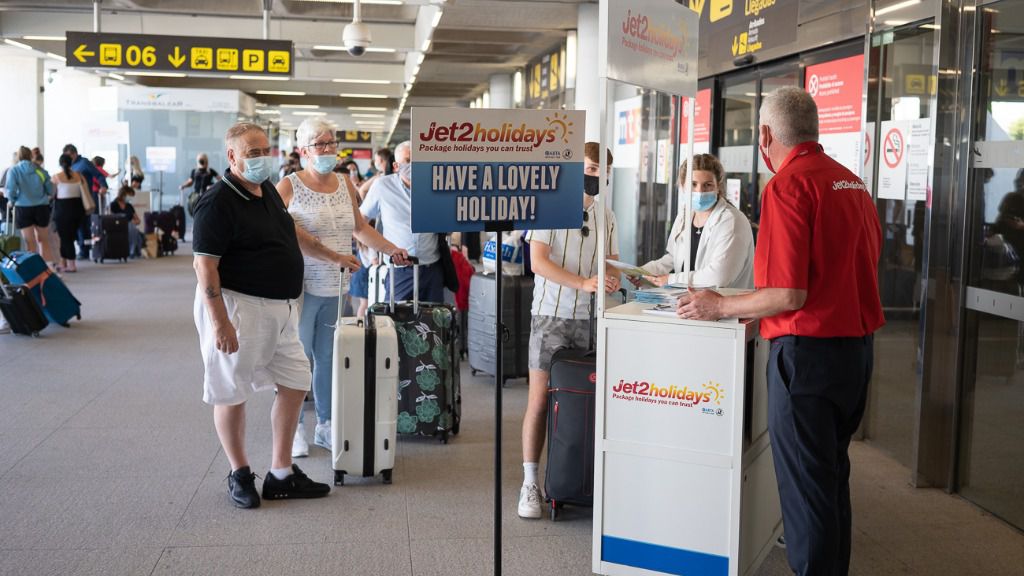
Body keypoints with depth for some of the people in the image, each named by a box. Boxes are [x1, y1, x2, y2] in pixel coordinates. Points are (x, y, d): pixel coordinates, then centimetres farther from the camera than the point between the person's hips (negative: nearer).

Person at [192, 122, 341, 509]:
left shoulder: (268, 190, 10)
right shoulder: (218, 202, -15)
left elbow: (291, 233, 27)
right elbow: (204, 265, -19)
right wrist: (219, 322, -24)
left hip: (279, 309, 9)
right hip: (237, 306, -9)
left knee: (295, 385, 11)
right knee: (232, 393, 4)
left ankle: (281, 475, 21)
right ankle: (239, 475, 21)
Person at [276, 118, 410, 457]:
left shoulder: (345, 185, 12)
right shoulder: (289, 186, -4)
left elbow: (360, 228, 22)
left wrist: (391, 249, 15)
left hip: (336, 289, 5)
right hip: (303, 286, -5)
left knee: (329, 359, 11)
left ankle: (326, 426, 20)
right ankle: (295, 430, 12)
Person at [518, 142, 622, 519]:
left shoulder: (605, 215, 13)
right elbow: (538, 261, -13)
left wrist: (612, 277, -5)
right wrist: (583, 283, -23)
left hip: (590, 318, 5)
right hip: (552, 315, -4)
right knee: (540, 399, -2)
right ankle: (529, 483, 5)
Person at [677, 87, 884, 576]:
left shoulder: (788, 186, -16)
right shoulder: (852, 181, 10)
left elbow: (790, 294, -21)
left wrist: (720, 307, -7)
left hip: (809, 349, -9)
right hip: (857, 346, 9)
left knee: (805, 484, 2)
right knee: (832, 475, 21)